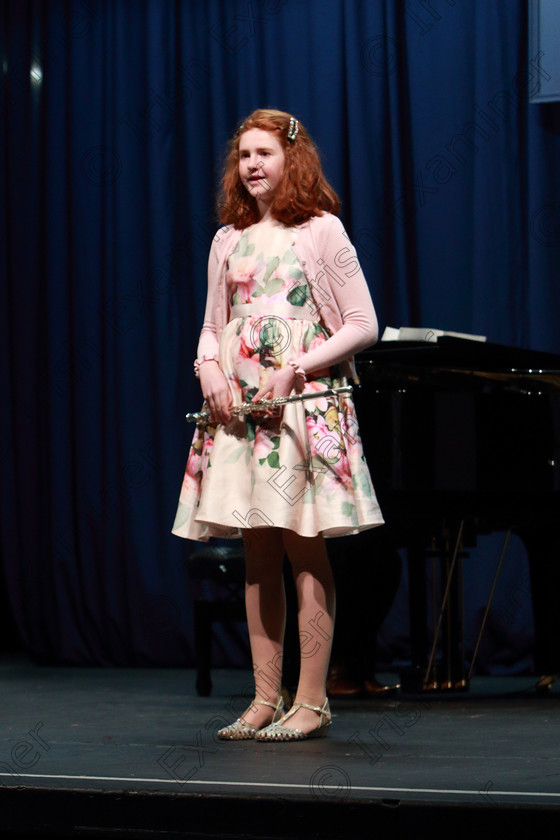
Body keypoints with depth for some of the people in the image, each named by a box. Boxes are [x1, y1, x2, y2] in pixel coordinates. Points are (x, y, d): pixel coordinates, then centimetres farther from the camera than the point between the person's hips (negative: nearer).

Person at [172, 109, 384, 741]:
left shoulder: (321, 230, -1)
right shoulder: (228, 241, 15)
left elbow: (363, 325, -4)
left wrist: (292, 371, -12)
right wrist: (209, 369, -2)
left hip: (305, 403, -5)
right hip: (238, 407, 5)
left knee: (304, 549, -6)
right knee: (257, 554, 4)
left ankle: (311, 701, -1)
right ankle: (265, 698, 9)